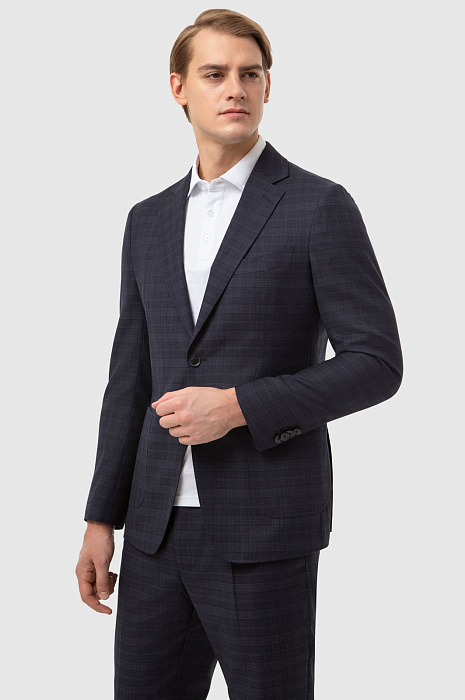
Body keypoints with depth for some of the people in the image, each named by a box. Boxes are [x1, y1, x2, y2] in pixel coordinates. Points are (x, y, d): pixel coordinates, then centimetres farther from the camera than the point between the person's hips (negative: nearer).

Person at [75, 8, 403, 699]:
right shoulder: (150, 221, 12)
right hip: (159, 528, 5)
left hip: (265, 529, -5)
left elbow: (377, 362, -8)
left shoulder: (320, 207, -5)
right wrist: (102, 518, 10)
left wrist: (239, 406, -17)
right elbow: (131, 377, 14)